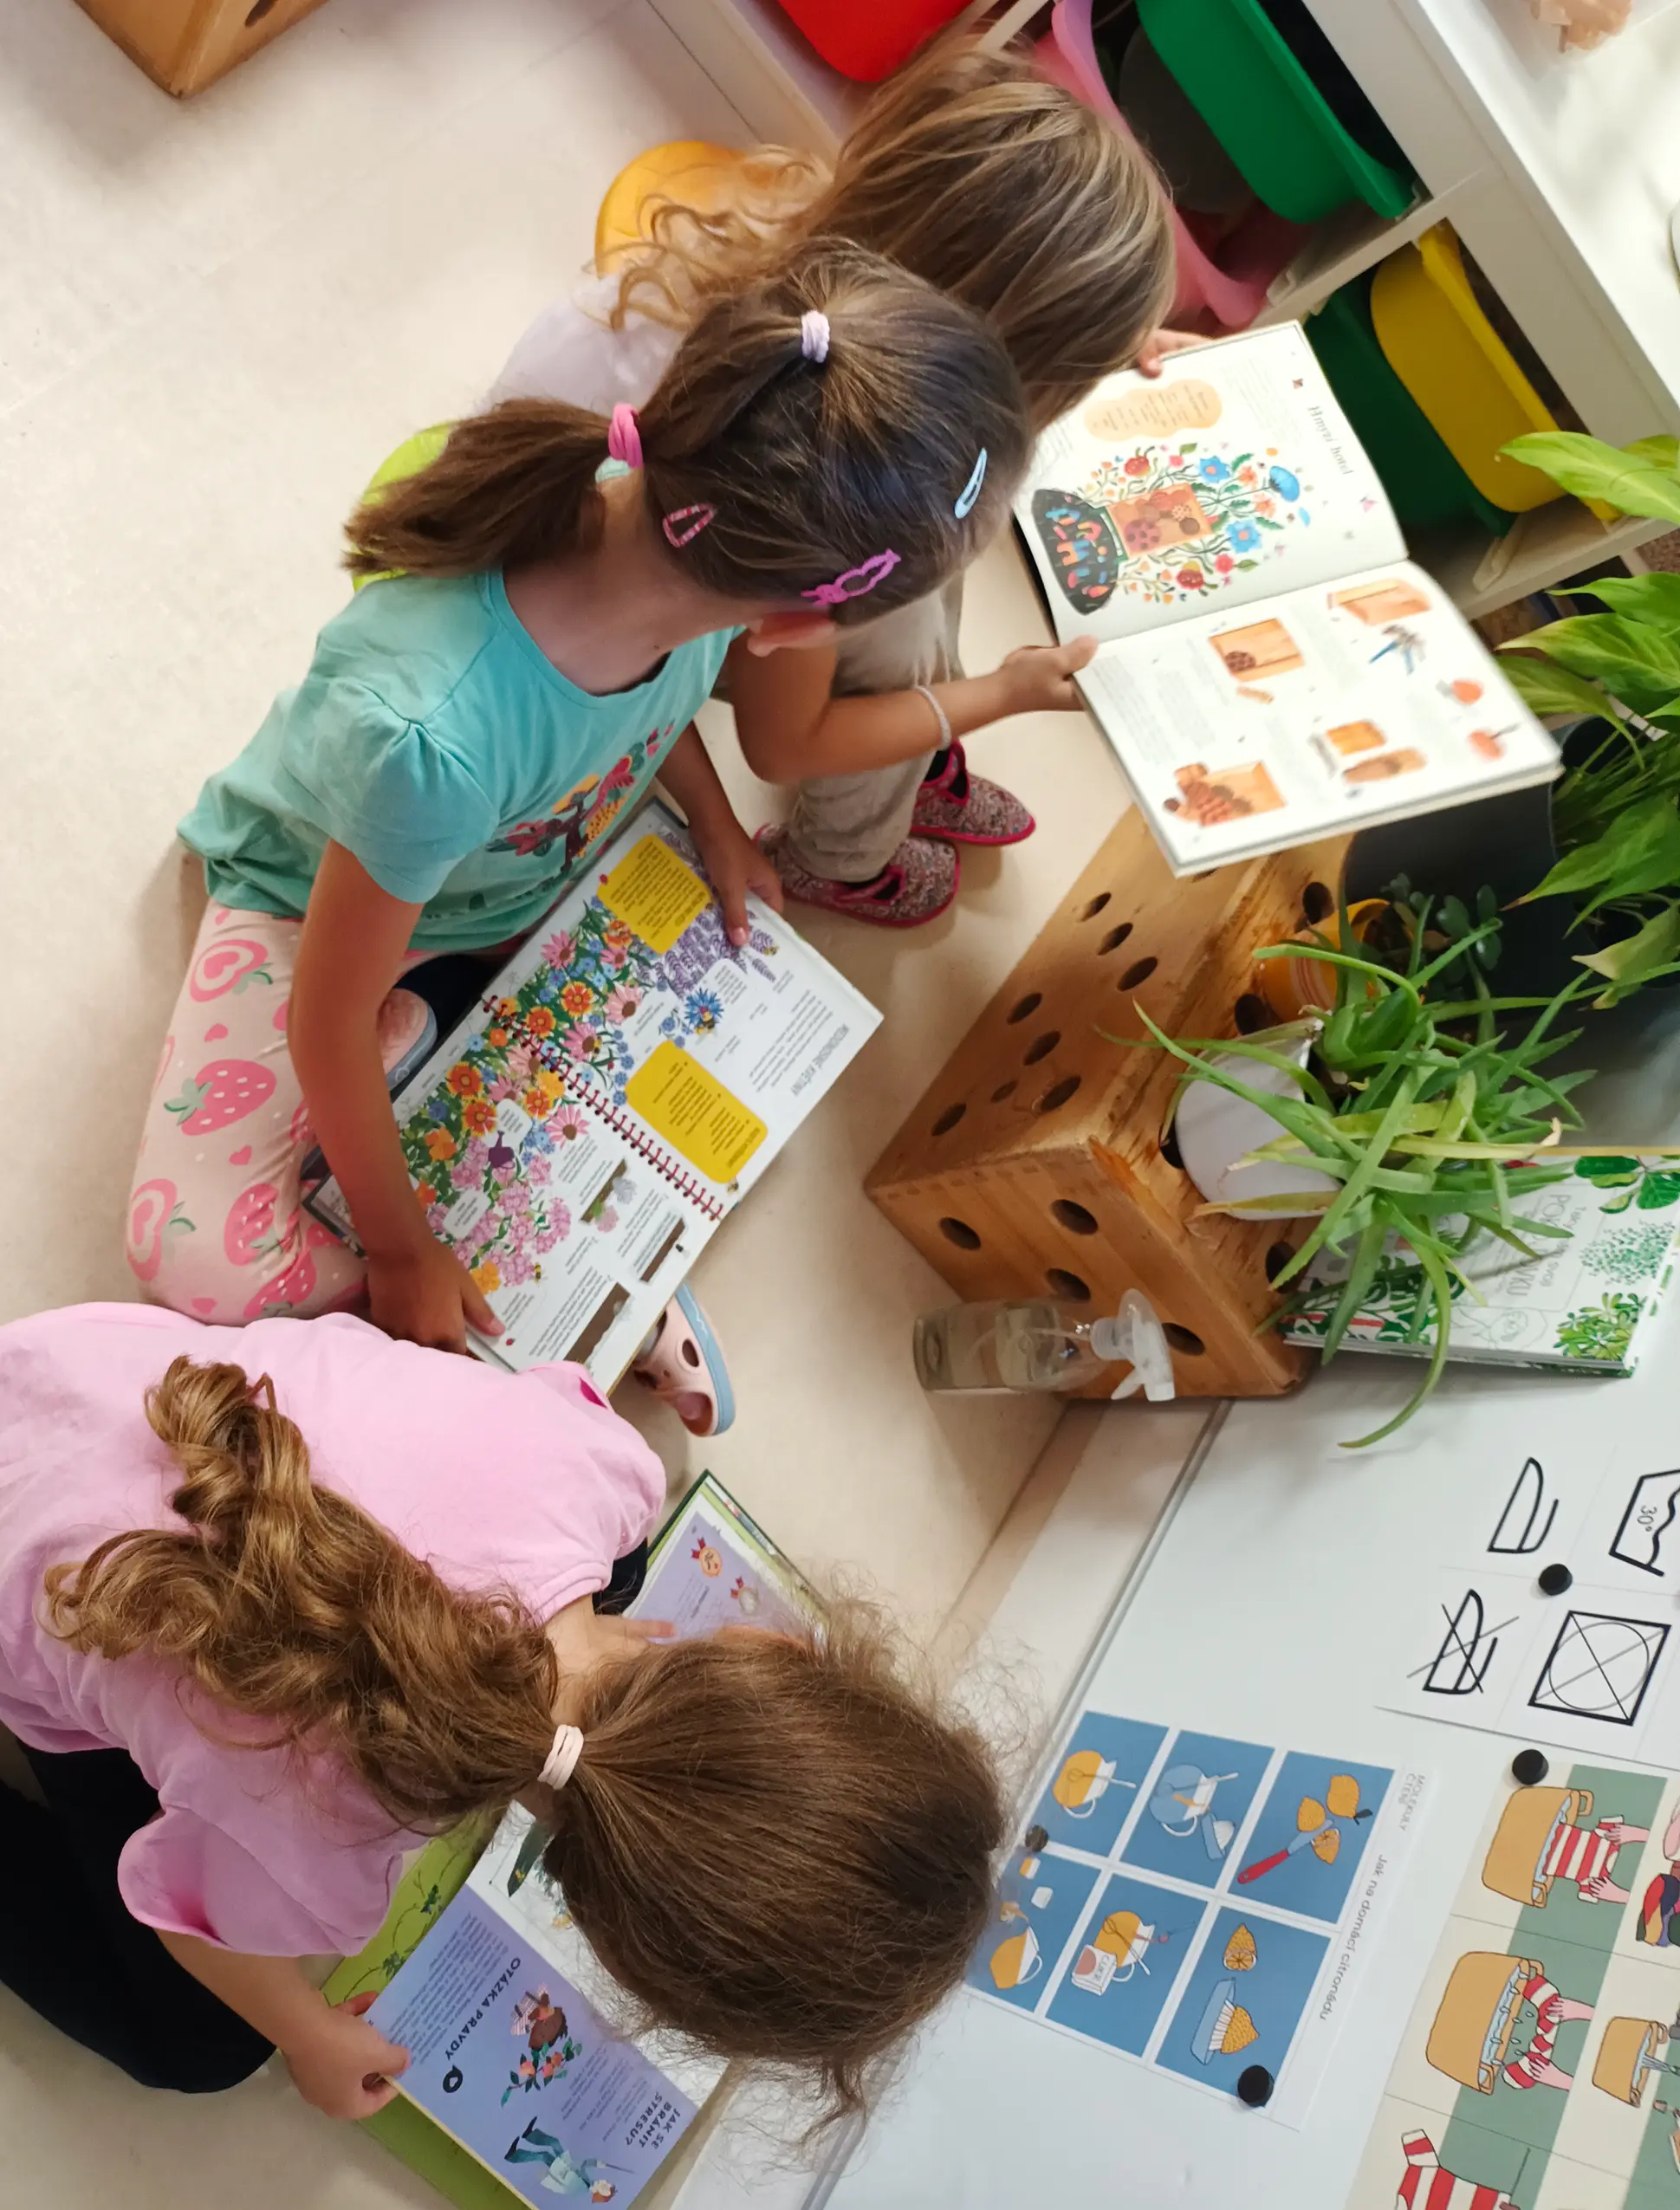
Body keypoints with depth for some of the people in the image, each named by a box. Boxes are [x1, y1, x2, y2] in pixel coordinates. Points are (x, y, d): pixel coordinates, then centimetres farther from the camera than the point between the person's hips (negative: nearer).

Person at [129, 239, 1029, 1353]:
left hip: (544, 849, 6)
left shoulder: (700, 545, -29)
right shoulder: (432, 737, -48)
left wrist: (714, 819, -5)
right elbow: (331, 1022, -30)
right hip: (325, 896, -5)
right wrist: (399, 1251, -17)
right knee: (196, 1257, -19)